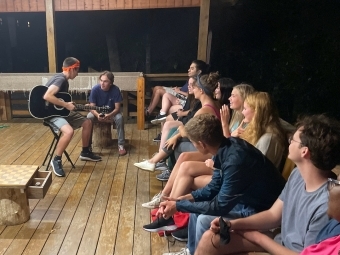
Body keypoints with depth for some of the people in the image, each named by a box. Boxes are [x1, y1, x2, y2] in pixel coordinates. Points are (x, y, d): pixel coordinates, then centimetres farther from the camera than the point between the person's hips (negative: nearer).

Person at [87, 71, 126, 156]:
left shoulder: (115, 90, -23)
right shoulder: (95, 89, -22)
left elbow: (117, 108, -20)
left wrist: (109, 115, -40)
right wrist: (98, 115, -41)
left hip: (111, 112, 0)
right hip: (97, 112, 0)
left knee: (119, 118, -31)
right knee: (88, 118, -31)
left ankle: (121, 145, -19)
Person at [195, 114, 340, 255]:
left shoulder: (326, 204, -31)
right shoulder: (298, 174, -4)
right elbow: (273, 215, 4)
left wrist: (259, 237, -13)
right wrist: (232, 224, -9)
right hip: (280, 242, 7)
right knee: (209, 239, -3)